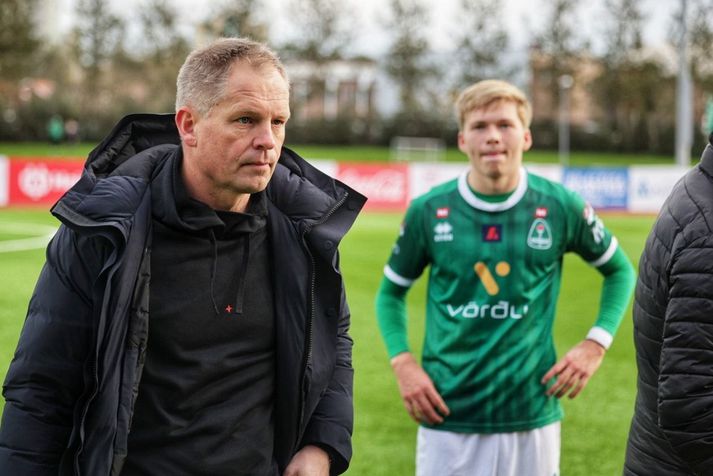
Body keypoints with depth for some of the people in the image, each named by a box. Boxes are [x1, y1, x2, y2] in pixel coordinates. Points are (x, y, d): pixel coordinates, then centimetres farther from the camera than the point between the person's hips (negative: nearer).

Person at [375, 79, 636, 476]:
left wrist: (596, 344, 1)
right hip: (447, 419, 0)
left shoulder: (560, 207, -2)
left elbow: (620, 270, 13)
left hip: (533, 418, 0)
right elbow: (391, 293, 12)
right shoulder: (428, 211, -2)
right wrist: (403, 362, -2)